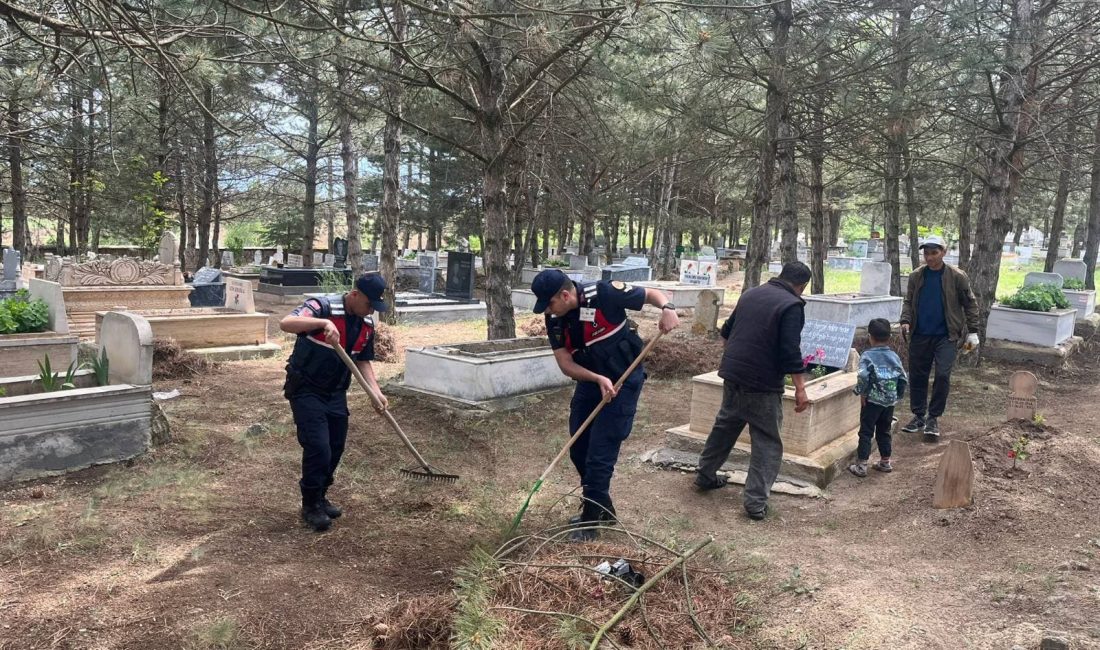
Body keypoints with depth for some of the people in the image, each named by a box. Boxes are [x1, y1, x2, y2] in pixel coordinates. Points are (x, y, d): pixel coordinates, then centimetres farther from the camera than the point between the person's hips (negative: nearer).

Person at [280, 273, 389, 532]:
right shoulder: (323, 306, -20)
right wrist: (323, 322, -46)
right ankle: (310, 506, 7)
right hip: (306, 391, -7)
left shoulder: (367, 324, 0)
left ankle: (320, 496, 32)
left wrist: (376, 391, -4)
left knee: (335, 448, 11)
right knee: (318, 448, -11)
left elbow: (363, 361, 9)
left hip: (336, 394, 7)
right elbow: (285, 323, -34)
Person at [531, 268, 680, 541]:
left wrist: (667, 307, -31)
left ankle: (590, 522, 10)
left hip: (623, 382, -6)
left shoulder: (604, 294, -23)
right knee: (578, 450, 13)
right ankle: (603, 508, 33)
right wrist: (598, 379, -24)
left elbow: (652, 294, -10)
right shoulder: (554, 319, -7)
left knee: (600, 455, -6)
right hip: (589, 382, 7)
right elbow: (565, 363, -9)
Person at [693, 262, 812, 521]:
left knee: (725, 424, 23)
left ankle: (705, 475, 35)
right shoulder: (791, 305, -12)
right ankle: (756, 501, 1)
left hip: (732, 374, 7)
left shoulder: (751, 294, 10)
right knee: (767, 441, 3)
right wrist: (800, 389, -14)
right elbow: (790, 352, -18)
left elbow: (727, 330, 20)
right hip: (762, 383, -7)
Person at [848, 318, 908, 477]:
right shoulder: (894, 356, 4)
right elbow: (903, 378, 5)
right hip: (890, 401, 5)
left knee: (866, 432, 1)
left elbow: (863, 376, -24)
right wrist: (897, 396, 15)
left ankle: (861, 465, 2)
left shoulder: (867, 355, -10)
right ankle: (886, 462, 28)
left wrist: (862, 393, -11)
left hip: (872, 400, -5)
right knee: (884, 431, 19)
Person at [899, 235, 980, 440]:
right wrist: (906, 321, -11)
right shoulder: (916, 276, 2)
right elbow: (908, 301, 7)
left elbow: (970, 304, 1)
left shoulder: (957, 277, -5)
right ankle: (919, 416, 23)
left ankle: (933, 418, 4)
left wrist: (972, 332, -1)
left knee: (942, 375, -11)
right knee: (917, 376, 8)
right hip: (920, 335, 3)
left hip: (946, 336, -3)